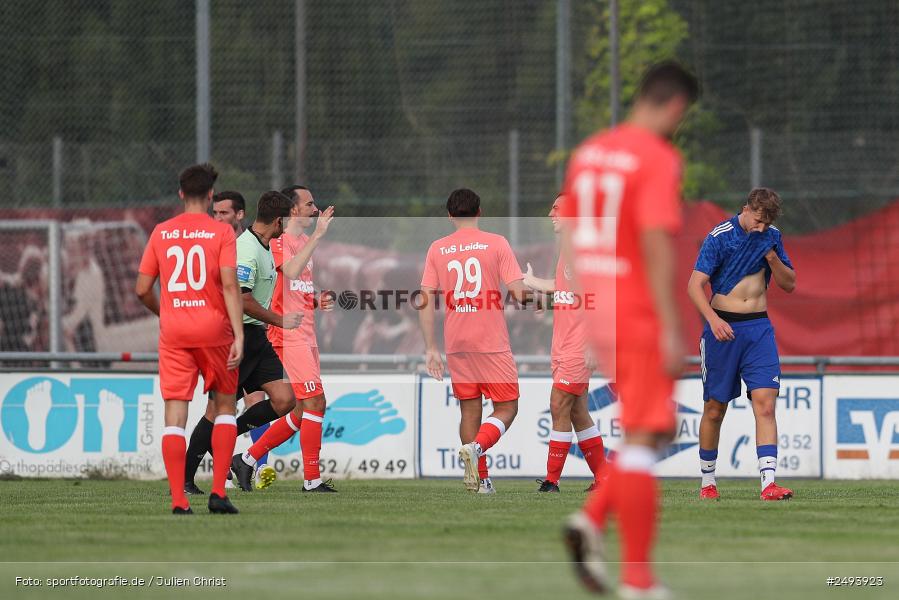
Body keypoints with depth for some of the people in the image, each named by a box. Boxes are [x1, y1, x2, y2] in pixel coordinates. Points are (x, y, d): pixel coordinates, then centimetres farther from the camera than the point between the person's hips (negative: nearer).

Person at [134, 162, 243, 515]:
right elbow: (229, 286, -12)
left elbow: (142, 289, 7)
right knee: (225, 406, 14)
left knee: (174, 415, 0)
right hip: (213, 328, -2)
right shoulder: (221, 232, -3)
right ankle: (218, 492, 4)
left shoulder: (161, 233, 6)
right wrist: (239, 335, -13)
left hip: (173, 331, 2)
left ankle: (178, 500, -7)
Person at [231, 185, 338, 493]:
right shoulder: (279, 239, -8)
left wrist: (318, 302, 10)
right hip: (288, 334, -10)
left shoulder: (305, 241, 20)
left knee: (301, 414, 9)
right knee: (315, 402, -13)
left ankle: (248, 459, 17)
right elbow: (291, 271, -28)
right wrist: (317, 235, -28)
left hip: (305, 336, 10)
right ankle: (312, 479, -9)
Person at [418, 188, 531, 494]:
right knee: (507, 408, 5)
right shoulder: (496, 243, -4)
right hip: (493, 343, -3)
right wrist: (533, 292, 15)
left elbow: (426, 301, 1)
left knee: (470, 409, 13)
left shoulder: (437, 249, 5)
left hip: (456, 345, 3)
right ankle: (476, 447, -21)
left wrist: (430, 348, 4)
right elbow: (519, 292, -9)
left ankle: (480, 478, 9)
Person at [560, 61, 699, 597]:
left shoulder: (588, 153, 12)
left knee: (658, 430, 17)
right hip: (640, 315, -8)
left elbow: (569, 238, 16)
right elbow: (657, 245, -20)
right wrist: (672, 330, -19)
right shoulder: (658, 158, -13)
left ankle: (592, 521, -1)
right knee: (643, 439, -4)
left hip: (596, 312, 8)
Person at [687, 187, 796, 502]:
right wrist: (713, 319, -27)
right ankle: (707, 481, 19)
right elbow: (695, 284, -12)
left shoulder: (772, 237, 8)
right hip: (722, 327, -3)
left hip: (759, 328, 3)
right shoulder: (719, 237, -6)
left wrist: (772, 257, -7)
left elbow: (790, 284, 12)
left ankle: (768, 482, -20)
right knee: (715, 408, 3)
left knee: (765, 403, -12)